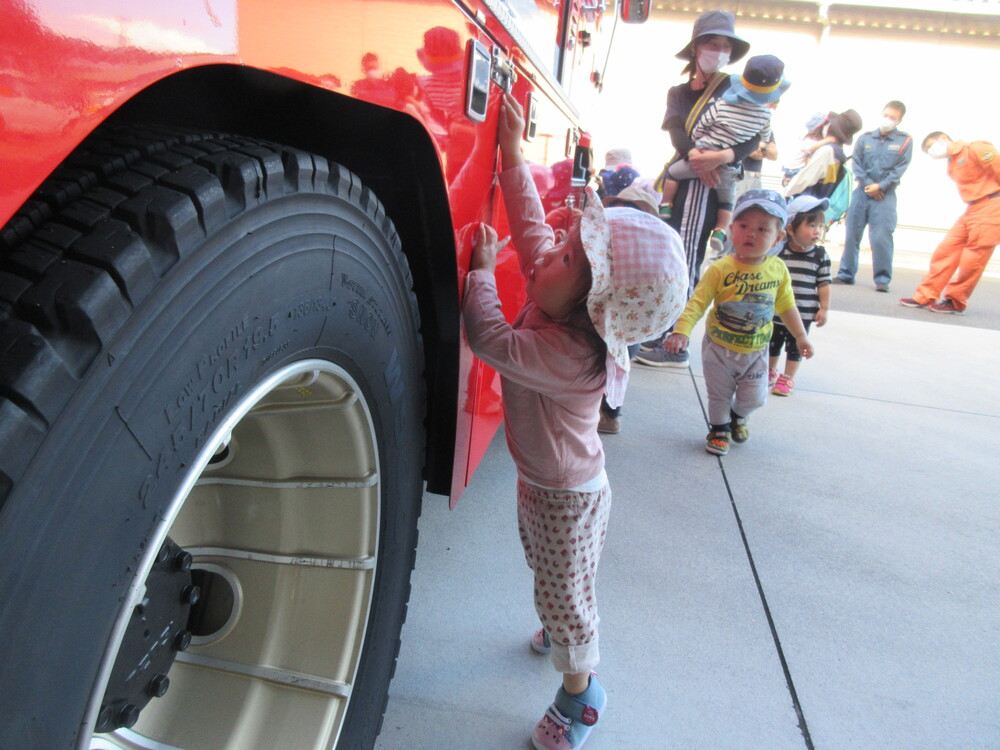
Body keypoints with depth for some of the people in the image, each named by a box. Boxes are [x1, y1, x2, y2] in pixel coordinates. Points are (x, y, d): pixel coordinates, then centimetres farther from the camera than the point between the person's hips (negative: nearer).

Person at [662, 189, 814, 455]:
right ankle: (719, 429, 38)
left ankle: (738, 415, 44)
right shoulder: (720, 269, -18)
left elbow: (786, 305, 8)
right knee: (719, 396, 11)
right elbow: (697, 302, -19)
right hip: (719, 348, -2)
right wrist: (681, 331, -32)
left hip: (756, 351, 3)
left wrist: (800, 336, 15)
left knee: (754, 398, 10)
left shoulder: (777, 269, -6)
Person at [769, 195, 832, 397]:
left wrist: (824, 308, -4)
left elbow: (824, 284, -3)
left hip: (803, 313, -1)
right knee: (773, 343, 16)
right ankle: (770, 372, 35)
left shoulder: (820, 255, -6)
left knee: (795, 347, 8)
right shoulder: (778, 251, -10)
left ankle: (787, 378, 22)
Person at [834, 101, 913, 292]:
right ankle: (846, 274, 14)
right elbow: (856, 163, 4)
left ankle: (882, 279, -2)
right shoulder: (865, 138, 10)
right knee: (852, 234, 4)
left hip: (885, 195, -2)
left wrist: (880, 186, -12)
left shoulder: (905, 140, 5)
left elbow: (900, 169, -1)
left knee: (881, 237, -9)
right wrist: (867, 184, -9)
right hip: (862, 191, 3)